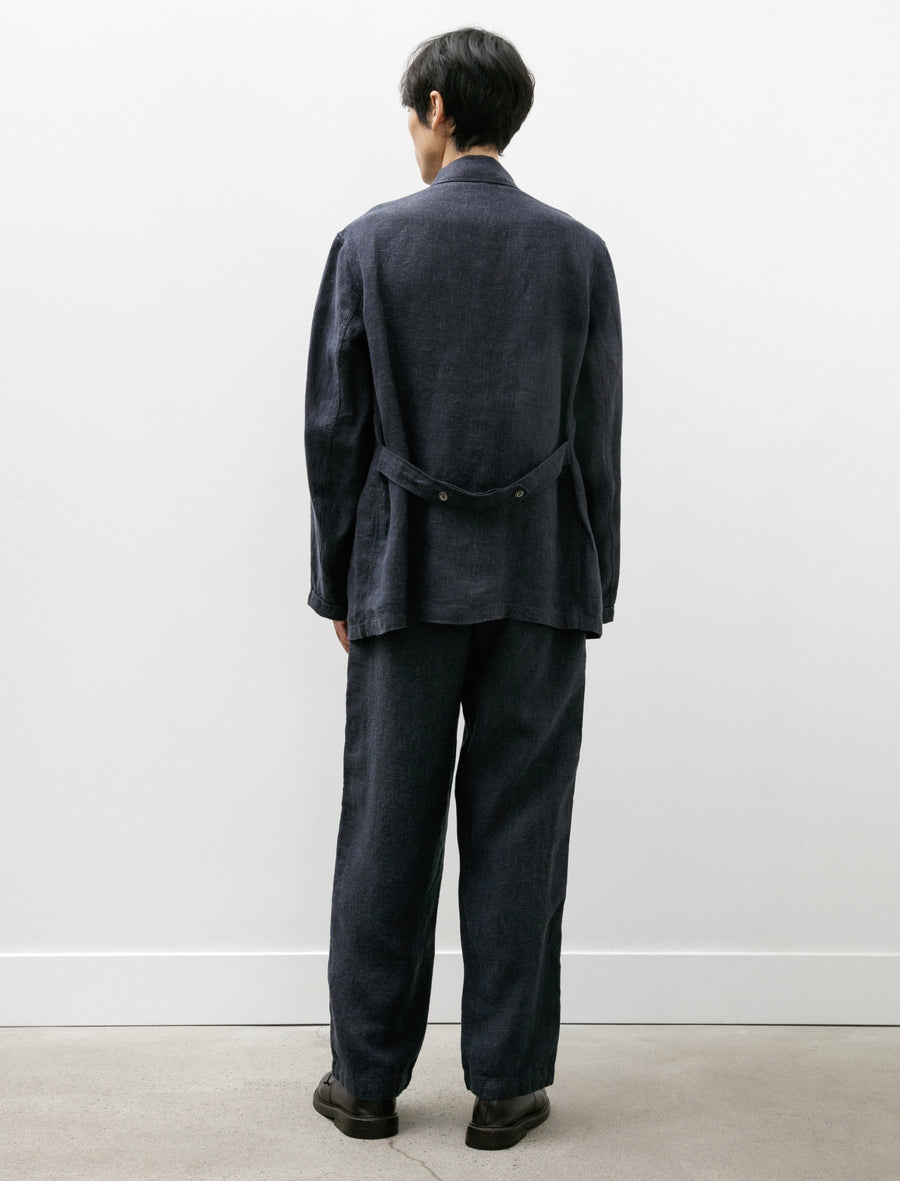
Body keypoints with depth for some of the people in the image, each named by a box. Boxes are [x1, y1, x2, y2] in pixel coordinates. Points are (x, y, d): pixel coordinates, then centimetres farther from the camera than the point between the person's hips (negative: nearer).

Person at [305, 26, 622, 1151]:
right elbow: (597, 438, 3)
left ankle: (369, 1077, 17)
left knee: (387, 829, 7)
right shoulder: (578, 251, 2)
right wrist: (592, 588, 10)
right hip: (540, 576, 1)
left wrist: (339, 582, 7)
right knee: (518, 831, 6)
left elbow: (334, 427, -1)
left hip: (406, 572, -1)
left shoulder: (370, 241, -2)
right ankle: (504, 1083, 14)